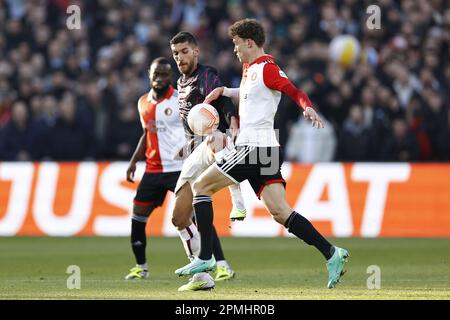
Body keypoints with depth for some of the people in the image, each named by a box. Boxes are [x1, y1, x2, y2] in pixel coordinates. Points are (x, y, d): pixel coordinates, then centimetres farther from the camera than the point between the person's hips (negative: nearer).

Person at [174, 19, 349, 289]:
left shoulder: (267, 67, -7)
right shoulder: (250, 69, 22)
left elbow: (295, 92, -17)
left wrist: (308, 108, -36)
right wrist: (224, 91, 29)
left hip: (255, 146, -9)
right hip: (259, 149, 9)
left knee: (201, 186, -2)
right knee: (280, 212, -2)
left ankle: (205, 258, -6)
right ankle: (332, 254, -12)